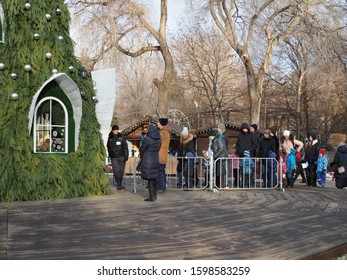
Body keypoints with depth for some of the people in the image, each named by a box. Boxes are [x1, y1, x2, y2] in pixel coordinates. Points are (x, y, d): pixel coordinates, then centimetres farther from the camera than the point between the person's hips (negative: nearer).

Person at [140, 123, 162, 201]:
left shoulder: (147, 139, -17)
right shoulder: (159, 139, 3)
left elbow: (142, 149, -6)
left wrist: (141, 156, 15)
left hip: (148, 161, -7)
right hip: (155, 160, 7)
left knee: (150, 179, -2)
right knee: (154, 178, 16)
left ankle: (151, 196, 1)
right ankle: (154, 195, 24)